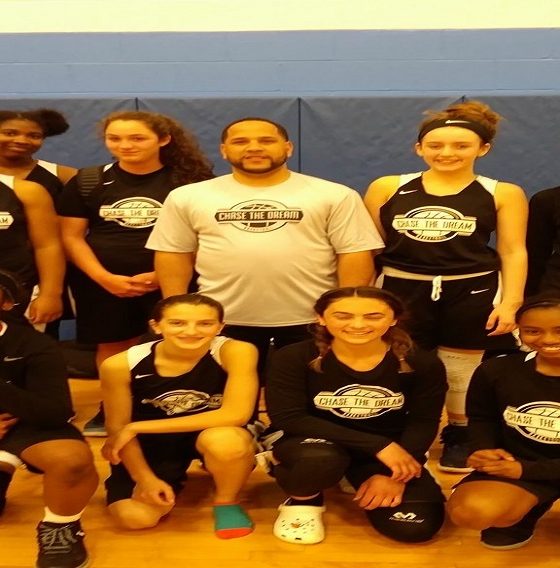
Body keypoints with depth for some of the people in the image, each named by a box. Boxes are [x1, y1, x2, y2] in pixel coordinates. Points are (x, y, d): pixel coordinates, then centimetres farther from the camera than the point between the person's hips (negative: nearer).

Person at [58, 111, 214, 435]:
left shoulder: (191, 181, -1)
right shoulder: (87, 182, 5)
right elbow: (71, 236, 3)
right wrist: (104, 277, -10)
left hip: (171, 282, -2)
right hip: (102, 283, 2)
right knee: (112, 347, 11)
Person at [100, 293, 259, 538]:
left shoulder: (235, 352, -27)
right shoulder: (121, 364, -21)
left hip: (213, 435, -2)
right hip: (153, 445, 3)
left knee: (224, 441, -35)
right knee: (135, 517, -13)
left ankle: (227, 502, -1)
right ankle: (174, 480, 21)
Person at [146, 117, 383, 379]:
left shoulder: (334, 196, -1)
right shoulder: (188, 197, 4)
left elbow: (355, 254, -3)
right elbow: (174, 254, 6)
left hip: (310, 320, -1)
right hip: (223, 320, 2)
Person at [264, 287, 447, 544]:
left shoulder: (422, 364, -9)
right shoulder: (293, 358, -17)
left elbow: (423, 423, -4)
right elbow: (289, 419, -22)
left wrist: (392, 474, -21)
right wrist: (379, 445, -27)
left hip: (390, 451, 4)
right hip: (311, 444, -3)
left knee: (416, 526, -13)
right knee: (320, 458, -39)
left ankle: (357, 481, 19)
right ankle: (302, 501, 1)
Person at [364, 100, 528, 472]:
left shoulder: (503, 194, -1)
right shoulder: (387, 188, 2)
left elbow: (513, 252, -1)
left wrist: (510, 302, -9)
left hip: (472, 292, -1)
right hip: (400, 291, 1)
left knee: (463, 370, 11)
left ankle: (460, 439, 31)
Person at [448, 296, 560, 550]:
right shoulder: (497, 370, -6)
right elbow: (481, 418, 10)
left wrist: (526, 470, -20)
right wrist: (485, 450, -11)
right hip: (515, 463, 2)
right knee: (470, 512, -27)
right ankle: (526, 509, 10)